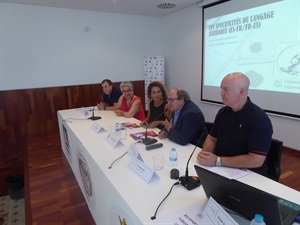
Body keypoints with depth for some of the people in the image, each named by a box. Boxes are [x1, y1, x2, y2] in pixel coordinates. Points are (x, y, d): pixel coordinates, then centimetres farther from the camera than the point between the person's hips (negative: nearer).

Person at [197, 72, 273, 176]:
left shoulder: (259, 119, -17)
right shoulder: (223, 111, 3)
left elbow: (256, 160, -22)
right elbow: (212, 138, 11)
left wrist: (218, 161, -25)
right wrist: (204, 153, -11)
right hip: (220, 169, 6)